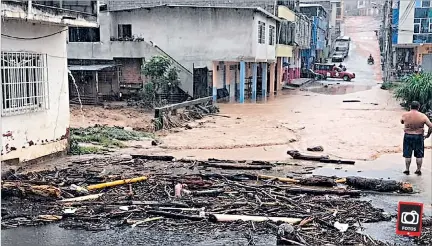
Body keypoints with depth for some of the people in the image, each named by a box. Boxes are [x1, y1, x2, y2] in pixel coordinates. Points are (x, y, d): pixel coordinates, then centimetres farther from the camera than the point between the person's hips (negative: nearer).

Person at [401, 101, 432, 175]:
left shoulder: (405, 115, -8)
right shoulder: (422, 116, -10)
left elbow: (402, 122, 12)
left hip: (408, 136, 1)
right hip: (419, 137, 0)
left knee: (407, 154, 11)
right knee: (419, 155, 13)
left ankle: (407, 170, 17)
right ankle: (418, 170, 20)